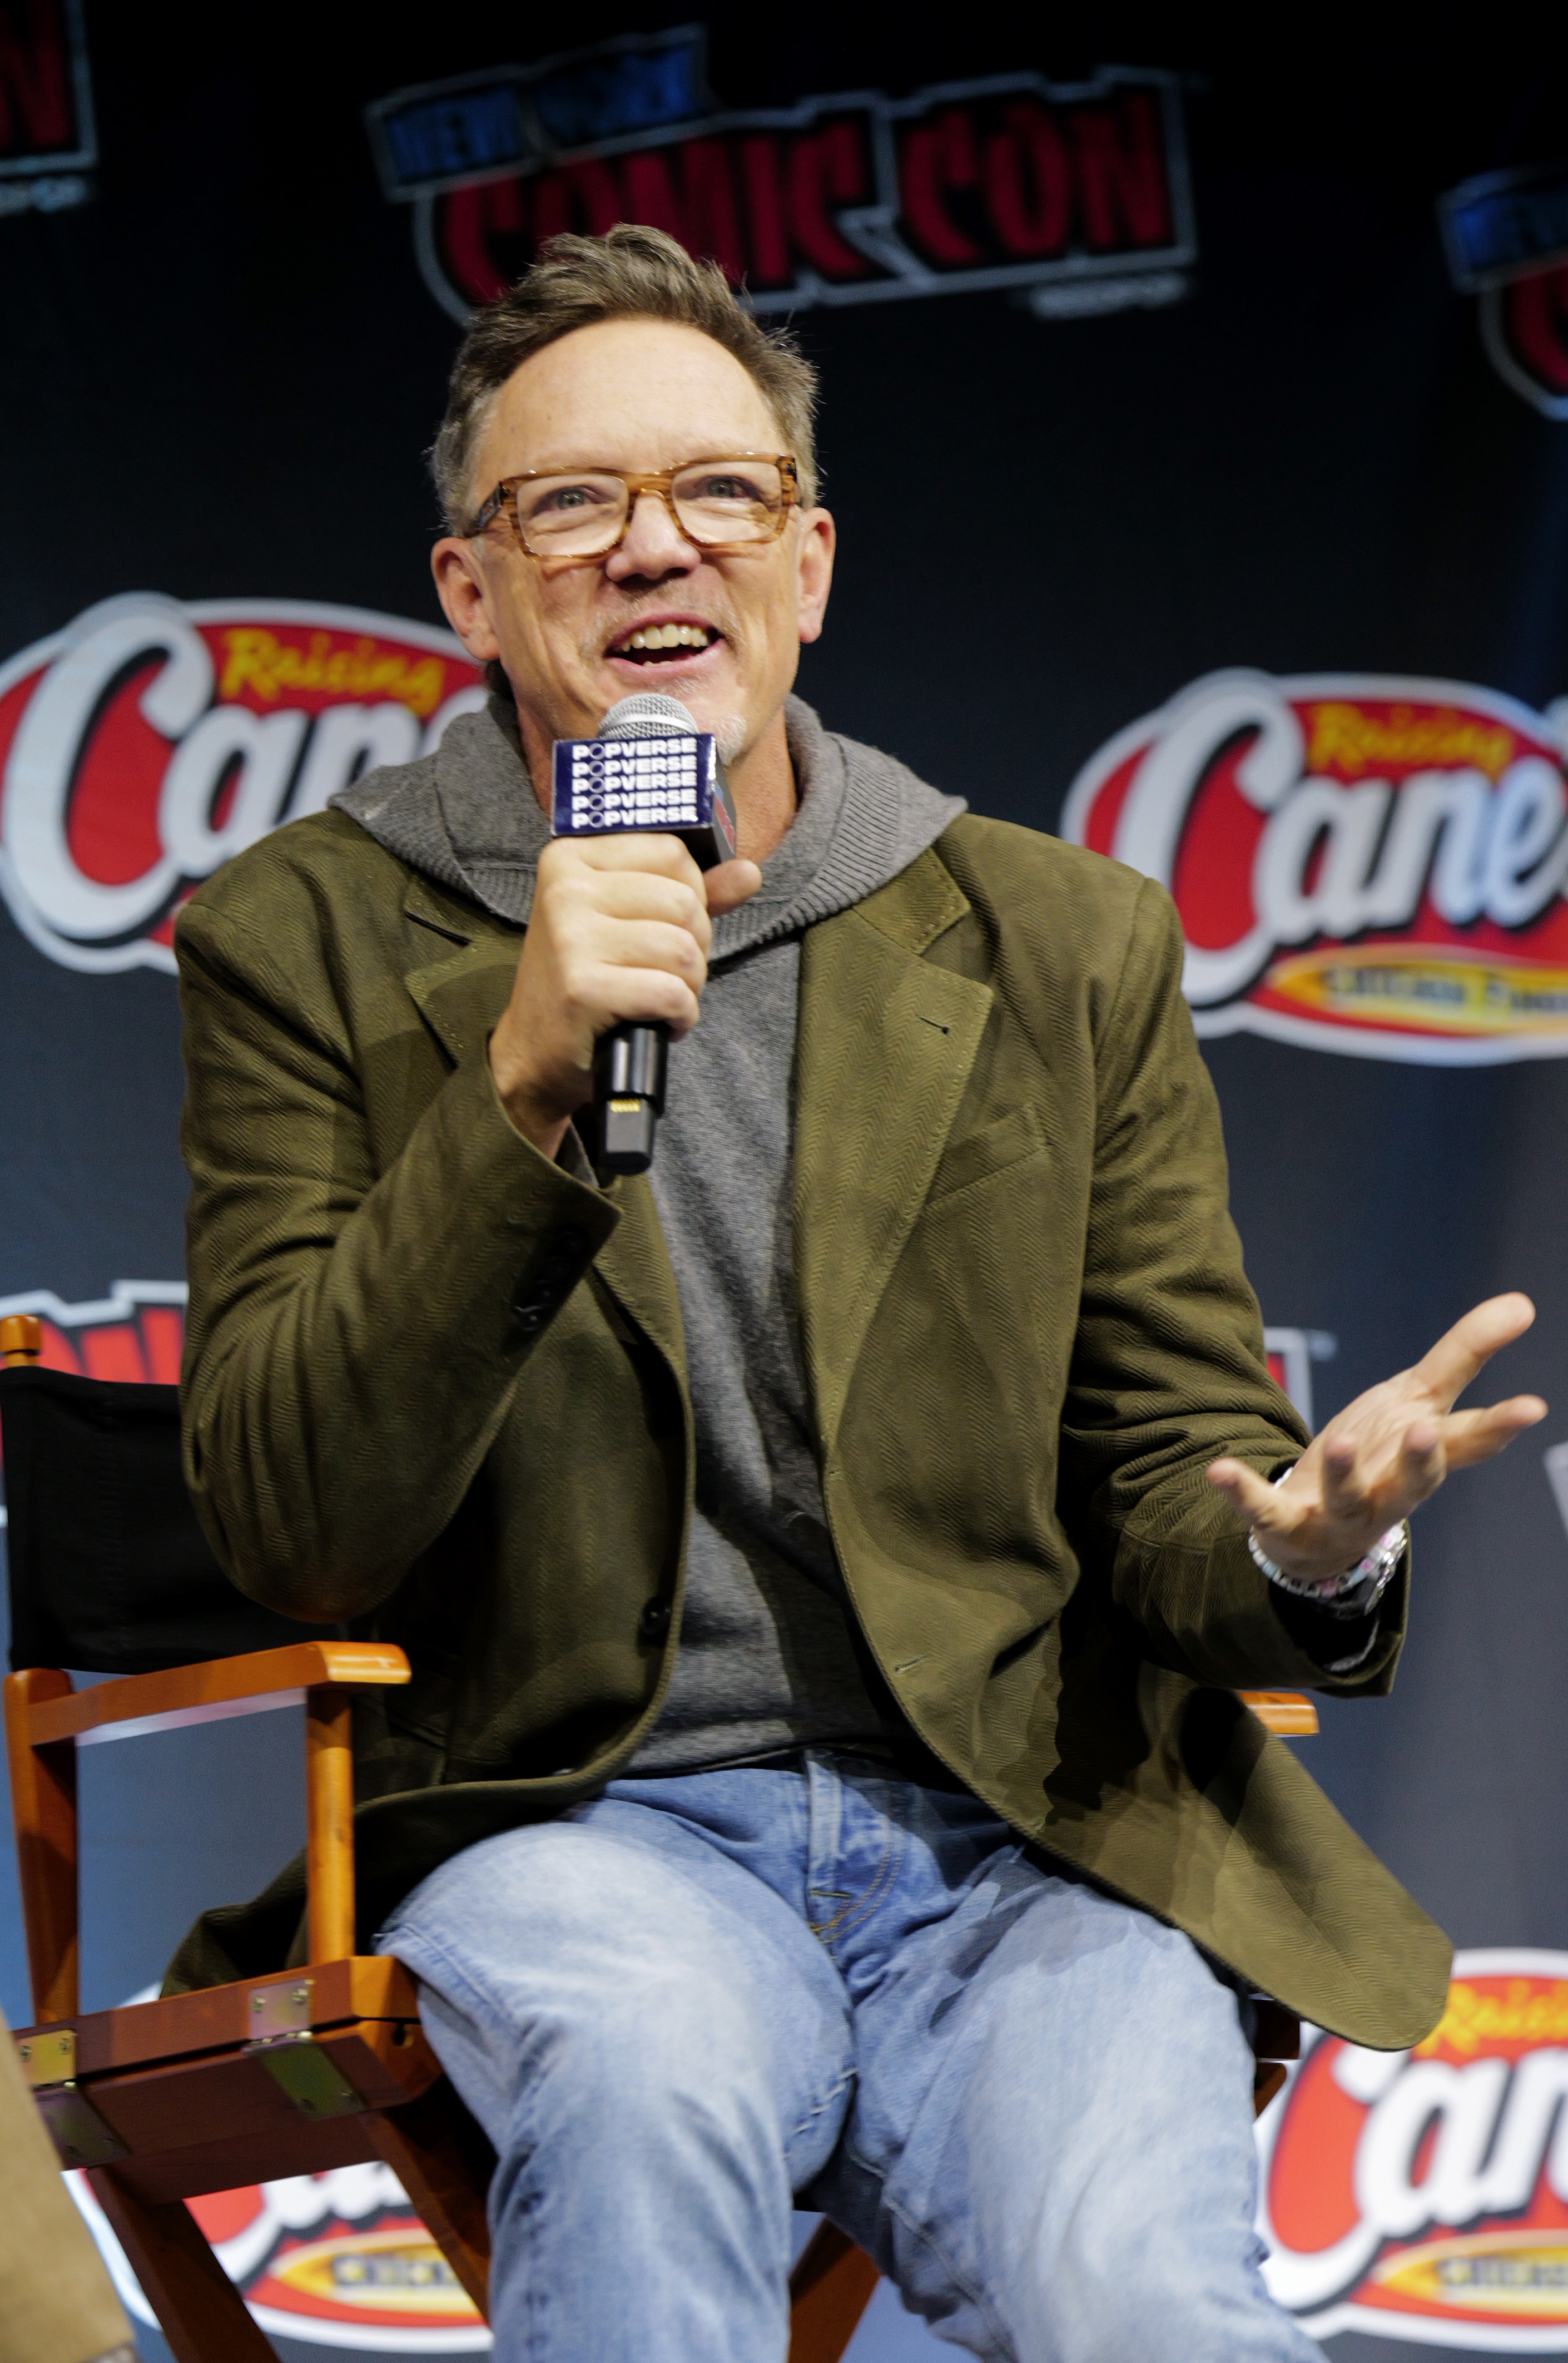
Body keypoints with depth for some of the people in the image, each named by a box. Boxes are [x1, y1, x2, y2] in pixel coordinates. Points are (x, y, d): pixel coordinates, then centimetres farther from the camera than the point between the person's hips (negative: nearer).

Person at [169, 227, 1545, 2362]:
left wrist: (1305, 1548, -13)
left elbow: (1170, 1484, 13)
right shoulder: (310, 945, 6)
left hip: (1023, 1838, 1)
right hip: (576, 1823, -1)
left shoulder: (1069, 946, 12)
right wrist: (524, 1091, -18)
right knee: (650, 2060, -36)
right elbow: (298, 1539, -4)